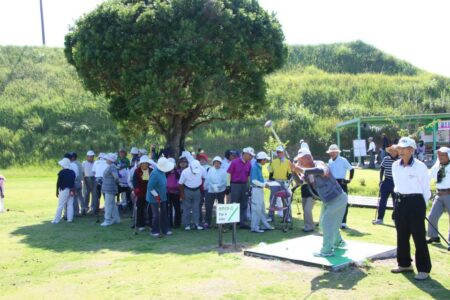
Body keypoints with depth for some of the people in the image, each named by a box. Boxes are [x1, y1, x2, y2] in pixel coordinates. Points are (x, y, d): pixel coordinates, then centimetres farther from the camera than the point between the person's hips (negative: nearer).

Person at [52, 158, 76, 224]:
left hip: (63, 190, -5)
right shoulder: (72, 172, 6)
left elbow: (58, 183, -7)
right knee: (70, 205, 8)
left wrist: (57, 191, 1)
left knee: (60, 206, -3)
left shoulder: (61, 172, -10)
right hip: (71, 190, 5)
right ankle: (70, 219, 8)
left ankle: (56, 220, 0)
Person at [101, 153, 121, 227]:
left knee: (108, 205, -5)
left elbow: (116, 177, -24)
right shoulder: (109, 166, 12)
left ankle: (107, 220, 1)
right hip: (108, 189, 10)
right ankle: (116, 219, 25)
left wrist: (116, 182, -8)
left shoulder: (112, 167, -19)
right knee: (112, 204, 16)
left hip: (110, 190, -10)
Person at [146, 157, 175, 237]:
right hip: (154, 198, -8)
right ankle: (155, 231, 10)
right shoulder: (155, 174, -25)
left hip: (162, 197, 9)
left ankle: (165, 230, 24)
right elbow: (150, 187, -24)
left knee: (164, 214, 13)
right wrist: (157, 196, -21)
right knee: (156, 215, -3)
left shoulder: (162, 172, 1)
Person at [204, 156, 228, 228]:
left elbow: (225, 181, -7)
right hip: (211, 191, 0)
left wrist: (218, 186, -18)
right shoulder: (210, 170, 1)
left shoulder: (223, 171, 0)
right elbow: (207, 180, -2)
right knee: (208, 207, -4)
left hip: (221, 191, 1)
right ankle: (207, 222, 3)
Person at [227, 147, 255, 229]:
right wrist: (228, 185, -9)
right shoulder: (234, 162, -9)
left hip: (245, 185, 5)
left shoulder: (249, 164, 6)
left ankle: (243, 222, 16)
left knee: (244, 205, 8)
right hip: (235, 185, -5)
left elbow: (249, 175, 14)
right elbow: (229, 173, -6)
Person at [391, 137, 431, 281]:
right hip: (401, 202, 6)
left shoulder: (420, 166, -13)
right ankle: (404, 264, 28)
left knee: (419, 237, -3)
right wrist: (401, 198, 15)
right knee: (402, 235, 14)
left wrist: (422, 205, -1)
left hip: (416, 202, -6)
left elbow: (426, 187, -5)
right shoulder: (395, 166, 4)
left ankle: (424, 269, 5)